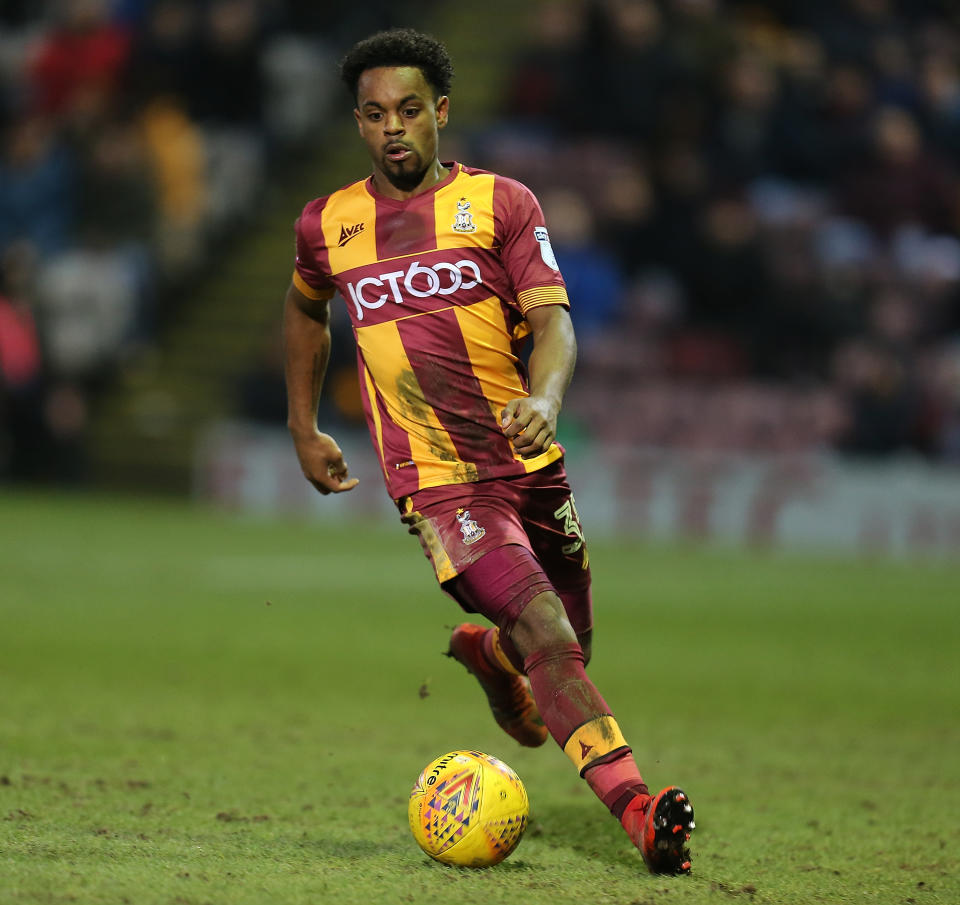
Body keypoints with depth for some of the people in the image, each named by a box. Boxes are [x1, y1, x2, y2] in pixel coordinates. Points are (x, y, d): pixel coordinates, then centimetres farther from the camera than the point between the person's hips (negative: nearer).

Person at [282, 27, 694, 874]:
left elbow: (552, 319, -10)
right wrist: (303, 430, 27)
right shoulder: (327, 225, 6)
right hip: (436, 483, -3)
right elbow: (305, 311, 28)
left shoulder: (500, 202, 2)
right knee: (547, 639, -23)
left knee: (570, 651, 14)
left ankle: (485, 650, 49)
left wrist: (545, 397, -31)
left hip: (531, 466, 3)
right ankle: (636, 807, -34)